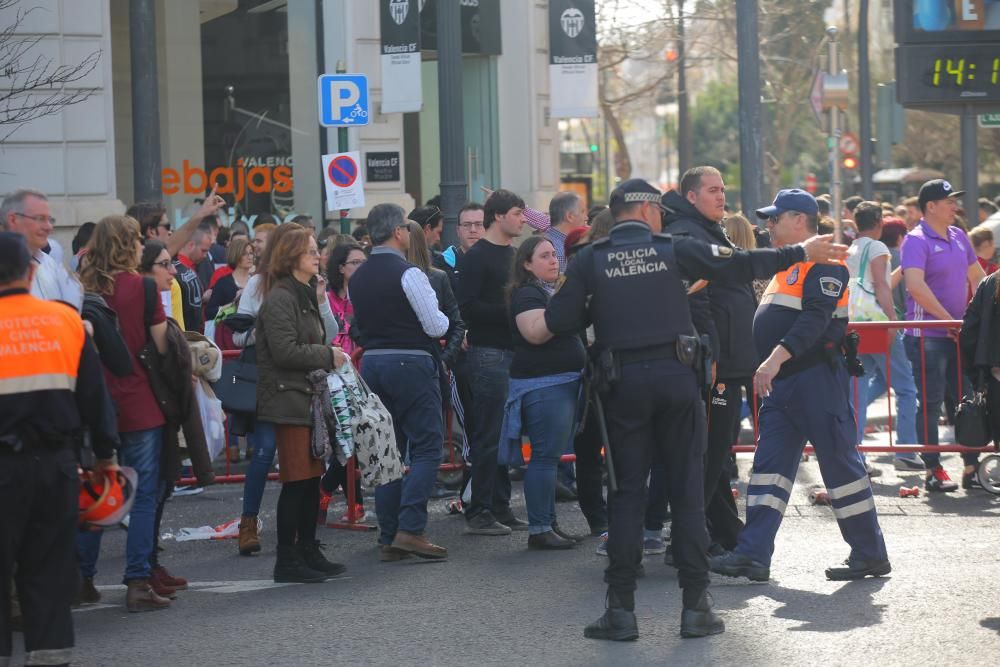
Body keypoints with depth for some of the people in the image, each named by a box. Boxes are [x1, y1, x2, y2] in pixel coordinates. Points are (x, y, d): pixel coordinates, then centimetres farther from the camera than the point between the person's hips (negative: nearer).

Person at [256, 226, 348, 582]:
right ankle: (287, 560, -3)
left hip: (309, 397, 10)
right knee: (296, 481, -8)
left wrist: (330, 354, 10)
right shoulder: (279, 298, -14)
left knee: (312, 478, 12)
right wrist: (327, 355, -13)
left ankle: (308, 552, 19)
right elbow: (285, 351, -21)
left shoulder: (304, 295, 19)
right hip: (289, 398, -10)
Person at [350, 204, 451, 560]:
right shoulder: (408, 274, -13)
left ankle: (389, 537, 8)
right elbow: (436, 326, -12)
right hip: (411, 362, -7)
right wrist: (442, 320, 9)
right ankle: (410, 528, -14)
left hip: (372, 361, 7)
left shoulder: (358, 278, 10)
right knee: (426, 447, -2)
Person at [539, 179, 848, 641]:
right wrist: (801, 253, 9)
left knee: (627, 491, 6)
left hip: (623, 381, 1)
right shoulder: (673, 249, 1)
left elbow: (558, 321, -1)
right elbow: (739, 265, -1)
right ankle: (696, 606, 3)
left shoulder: (590, 260, 2)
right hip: (675, 375, -1)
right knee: (687, 490, 4)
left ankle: (621, 609, 1)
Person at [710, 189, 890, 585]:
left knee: (840, 462, -3)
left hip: (817, 378, -10)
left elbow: (815, 318, -24)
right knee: (769, 466, 2)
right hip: (781, 383, 10)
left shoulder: (823, 262, -11)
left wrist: (778, 356, -33)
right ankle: (753, 555, -1)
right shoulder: (785, 264, 20)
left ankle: (870, 555, 5)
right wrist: (769, 367, 19)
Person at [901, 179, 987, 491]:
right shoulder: (916, 240, -12)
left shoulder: (958, 237, 11)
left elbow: (976, 275, 22)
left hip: (959, 334, 8)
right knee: (930, 404, 0)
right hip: (928, 336, -7)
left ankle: (972, 468, 17)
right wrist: (948, 319, -23)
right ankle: (933, 471, 6)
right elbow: (916, 285, -25)